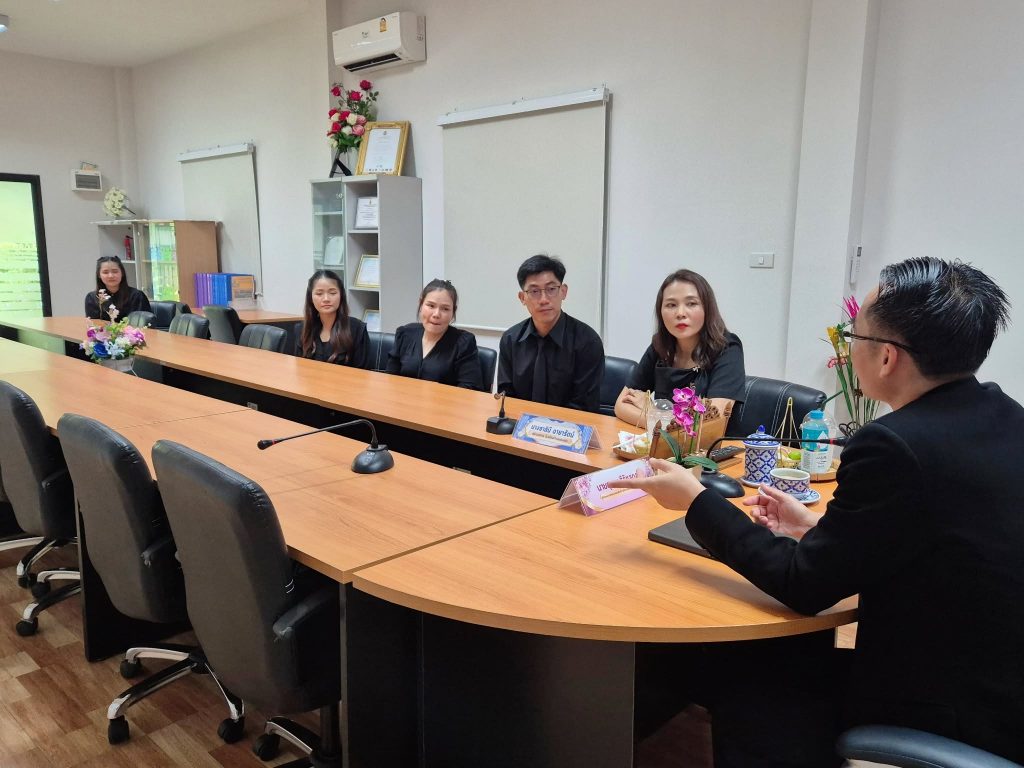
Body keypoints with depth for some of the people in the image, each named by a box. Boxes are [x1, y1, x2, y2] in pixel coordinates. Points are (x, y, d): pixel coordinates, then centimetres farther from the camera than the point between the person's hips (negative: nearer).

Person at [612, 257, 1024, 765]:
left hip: (951, 716, -8)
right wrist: (819, 528, 11)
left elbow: (804, 587, -18)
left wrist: (696, 500, -9)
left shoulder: (896, 445, -27)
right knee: (775, 661, 19)